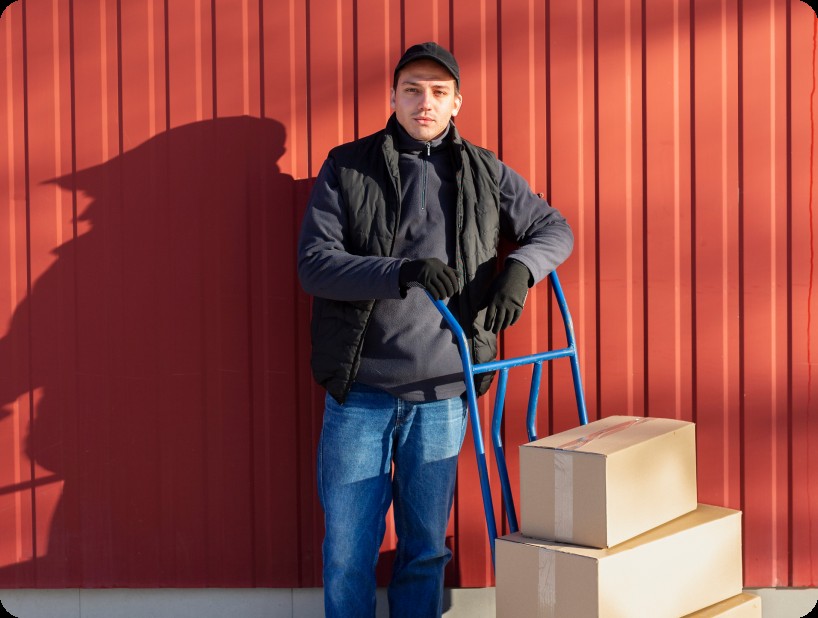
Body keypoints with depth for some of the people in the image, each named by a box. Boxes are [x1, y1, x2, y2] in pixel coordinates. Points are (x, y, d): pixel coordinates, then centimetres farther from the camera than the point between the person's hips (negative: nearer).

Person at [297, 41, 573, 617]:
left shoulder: (485, 174, 8)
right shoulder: (347, 169, 1)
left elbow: (554, 229, 16)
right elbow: (314, 263, -9)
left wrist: (520, 268, -8)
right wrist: (402, 273, -25)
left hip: (442, 396, 2)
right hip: (359, 395, -2)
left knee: (426, 550, 12)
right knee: (348, 551, 3)